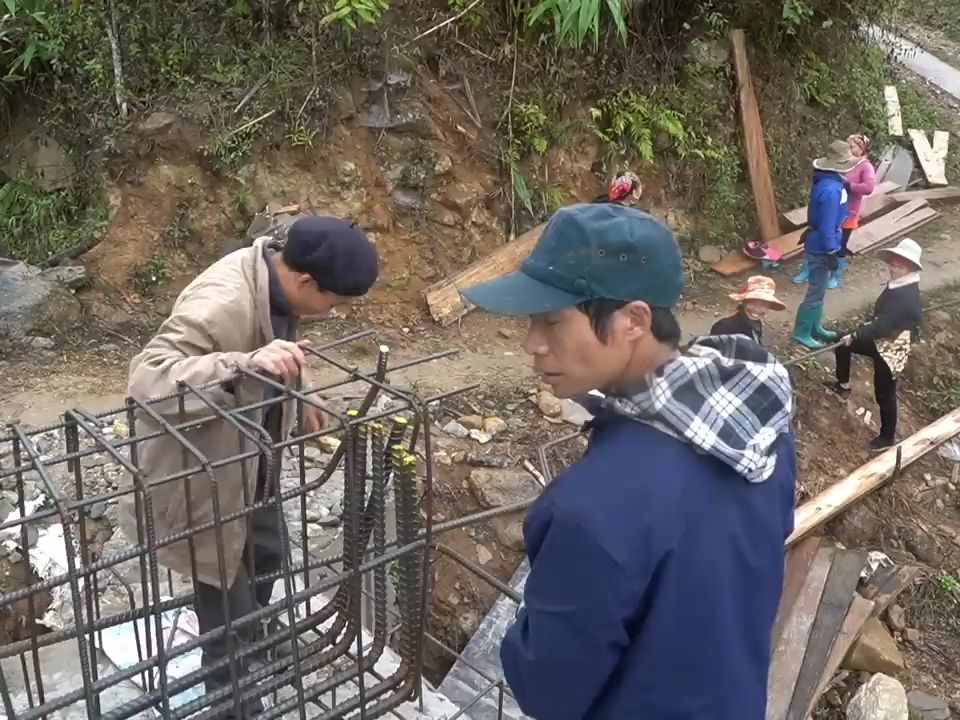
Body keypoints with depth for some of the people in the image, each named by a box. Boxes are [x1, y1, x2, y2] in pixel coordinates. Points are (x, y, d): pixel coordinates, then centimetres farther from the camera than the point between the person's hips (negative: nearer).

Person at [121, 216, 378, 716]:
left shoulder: (275, 280, -7)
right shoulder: (219, 304, -35)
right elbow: (145, 378, -40)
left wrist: (297, 401, 13)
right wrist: (243, 365, -50)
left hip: (250, 461, 9)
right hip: (199, 477, -9)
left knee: (265, 556, 28)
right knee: (226, 595, 8)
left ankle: (255, 644, 57)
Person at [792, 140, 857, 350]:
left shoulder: (826, 182, 3)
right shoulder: (831, 190, -28)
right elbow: (827, 226, -27)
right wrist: (831, 253, -19)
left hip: (819, 245, 10)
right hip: (821, 248, -10)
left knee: (819, 290, 20)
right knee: (816, 293, 1)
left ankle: (815, 328, 33)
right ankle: (801, 333, 12)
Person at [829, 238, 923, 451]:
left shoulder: (907, 296, -30)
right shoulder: (897, 284, -1)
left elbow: (882, 326, -31)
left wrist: (855, 335, -22)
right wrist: (857, 333, 9)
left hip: (891, 351, -9)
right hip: (881, 341, 9)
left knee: (884, 395, 3)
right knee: (842, 345, 19)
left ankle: (888, 438, 21)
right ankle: (843, 385, 37)